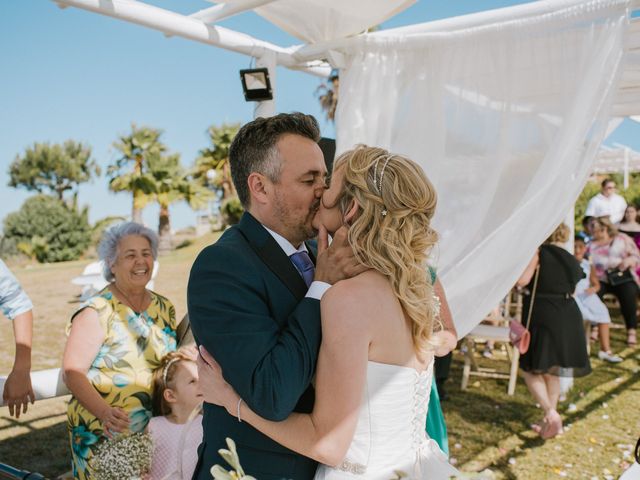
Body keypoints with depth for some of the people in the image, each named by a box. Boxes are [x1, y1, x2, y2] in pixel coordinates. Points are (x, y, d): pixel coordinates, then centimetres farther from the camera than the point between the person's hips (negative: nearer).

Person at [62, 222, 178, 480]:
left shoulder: (164, 307, 5)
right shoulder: (97, 311, -11)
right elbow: (72, 372, -15)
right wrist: (105, 412, -29)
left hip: (154, 430, 5)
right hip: (103, 435, -5)